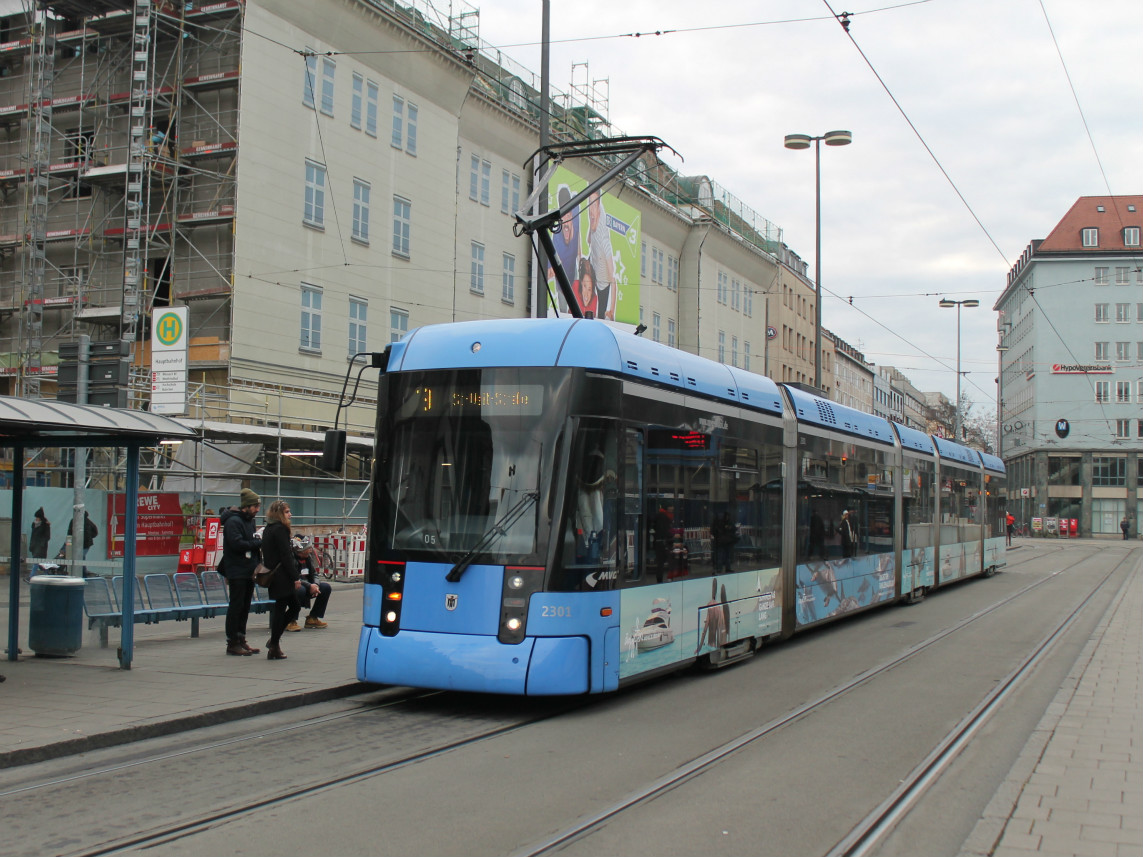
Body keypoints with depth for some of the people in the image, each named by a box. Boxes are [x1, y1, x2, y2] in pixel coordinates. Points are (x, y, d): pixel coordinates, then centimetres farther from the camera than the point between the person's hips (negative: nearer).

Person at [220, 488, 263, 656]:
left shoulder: (250, 521, 17)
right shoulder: (233, 521, -12)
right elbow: (237, 544, -23)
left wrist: (258, 565, 6)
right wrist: (258, 543, -15)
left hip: (249, 571, 9)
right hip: (237, 572, -9)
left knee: (245, 606, 12)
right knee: (236, 606, -4)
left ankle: (241, 640, 19)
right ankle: (232, 643, 1)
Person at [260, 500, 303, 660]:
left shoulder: (268, 529, 16)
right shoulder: (280, 529, -13)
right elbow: (285, 555, -18)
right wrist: (296, 577, -16)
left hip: (273, 575, 10)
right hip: (282, 576, -10)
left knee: (295, 606, 15)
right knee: (280, 609, -2)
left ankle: (274, 640, 18)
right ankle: (274, 647, 4)